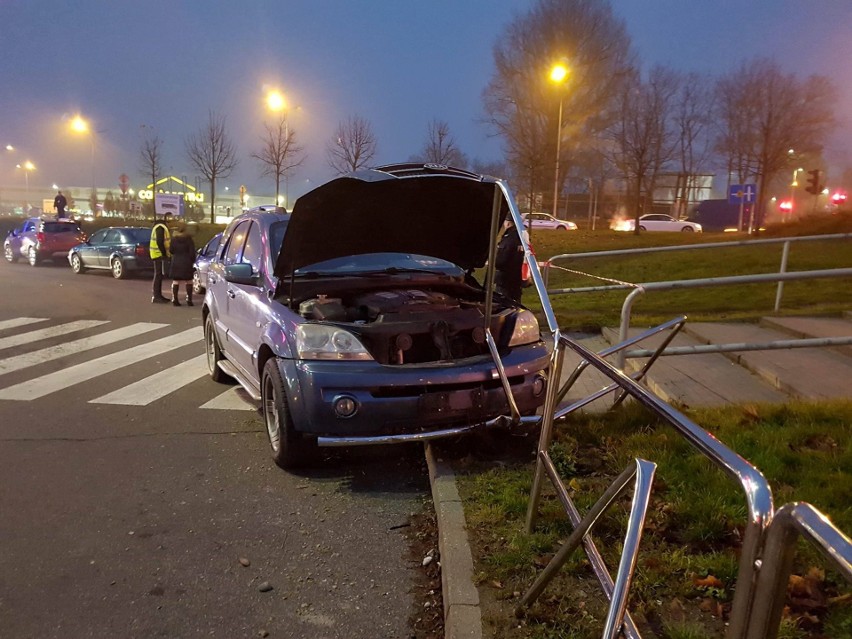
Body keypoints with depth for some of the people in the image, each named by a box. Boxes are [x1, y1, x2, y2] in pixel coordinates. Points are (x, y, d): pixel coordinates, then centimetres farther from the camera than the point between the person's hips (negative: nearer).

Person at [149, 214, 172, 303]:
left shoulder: (163, 227, 18)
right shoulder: (160, 228, -15)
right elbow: (159, 242, -23)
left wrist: (165, 254, 16)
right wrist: (164, 254, -18)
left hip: (160, 255, 10)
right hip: (159, 255, -10)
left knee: (159, 275, 14)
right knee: (158, 275, -8)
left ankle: (159, 295, 21)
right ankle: (156, 297, -6)